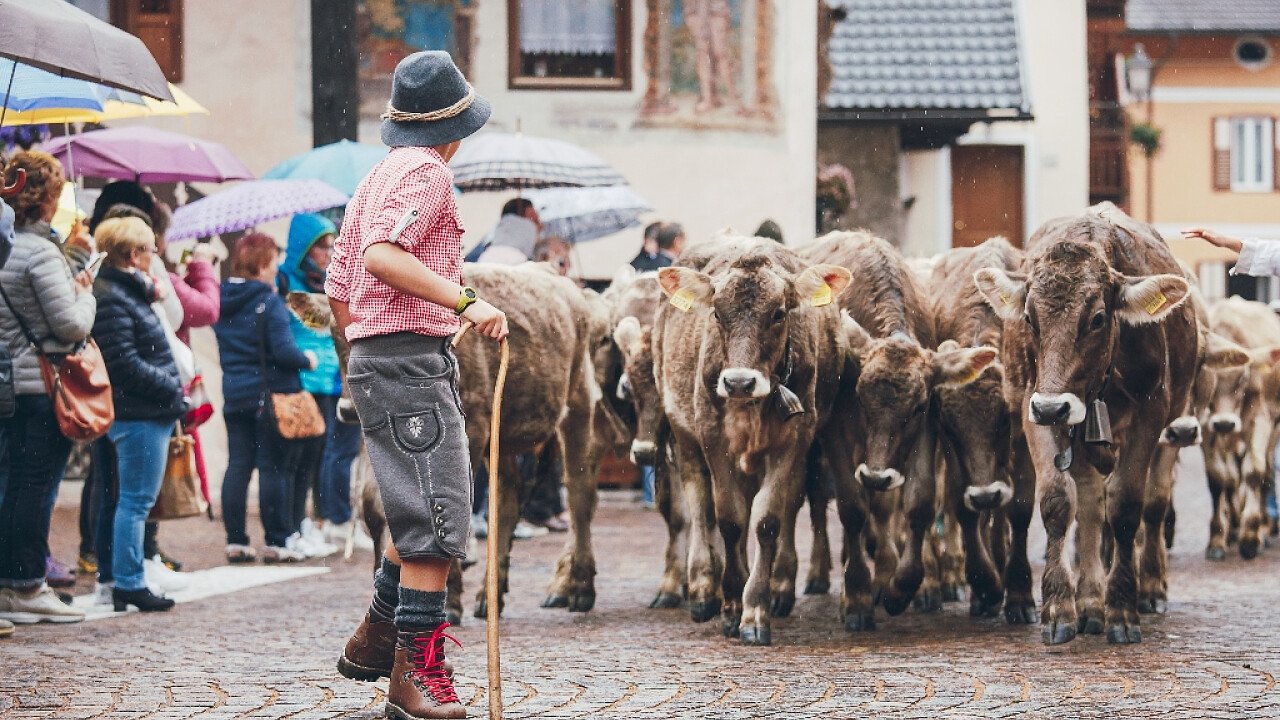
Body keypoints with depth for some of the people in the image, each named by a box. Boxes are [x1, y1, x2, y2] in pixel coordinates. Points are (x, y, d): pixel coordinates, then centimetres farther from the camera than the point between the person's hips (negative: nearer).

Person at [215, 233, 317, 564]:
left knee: (238, 465, 8)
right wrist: (307, 360, -3)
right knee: (274, 468, -1)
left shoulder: (222, 301, 7)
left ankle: (235, 541, 9)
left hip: (234, 395, 6)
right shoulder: (269, 302, -14)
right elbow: (283, 350, -19)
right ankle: (276, 542, 2)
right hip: (271, 394, -6)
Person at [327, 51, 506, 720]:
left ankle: (374, 641, 25)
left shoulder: (375, 178, 22)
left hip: (373, 357, 10)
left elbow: (339, 291, 23)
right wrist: (465, 301, -26)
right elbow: (383, 256, -24)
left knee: (427, 515, 18)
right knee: (437, 520, -11)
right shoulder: (427, 171, -7)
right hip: (412, 358, -10)